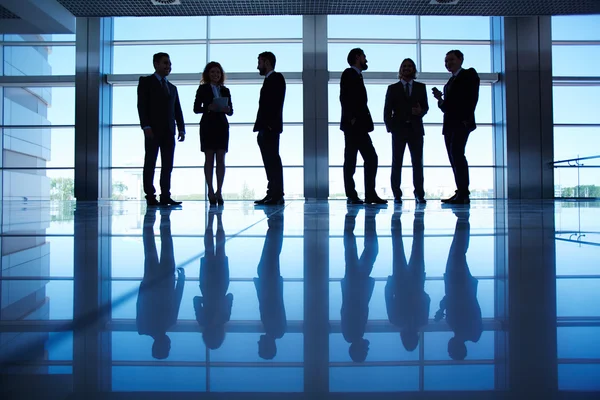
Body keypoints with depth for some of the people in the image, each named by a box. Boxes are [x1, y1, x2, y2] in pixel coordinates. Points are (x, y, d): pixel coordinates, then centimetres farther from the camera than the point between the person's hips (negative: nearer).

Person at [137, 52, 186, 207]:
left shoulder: (172, 87, 23)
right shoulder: (146, 81, 7)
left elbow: (178, 111, 17)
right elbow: (142, 105, -4)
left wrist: (181, 129, 4)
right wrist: (146, 126, -15)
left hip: (169, 131, 5)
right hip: (153, 130, -5)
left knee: (168, 165, 0)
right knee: (150, 164, -2)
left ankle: (165, 196, 1)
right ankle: (150, 197, 1)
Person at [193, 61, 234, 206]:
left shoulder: (225, 90, 15)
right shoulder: (203, 89, 7)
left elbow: (231, 111, 14)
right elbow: (196, 108, 1)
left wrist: (227, 109, -9)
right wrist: (209, 107, -15)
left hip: (222, 126, 3)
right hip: (207, 126, -3)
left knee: (221, 159, -2)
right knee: (209, 159, -2)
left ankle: (219, 192, 1)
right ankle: (211, 191, 2)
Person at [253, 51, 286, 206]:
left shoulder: (276, 78, -3)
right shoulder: (269, 80, 23)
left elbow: (275, 103, -15)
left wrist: (268, 125, -21)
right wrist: (260, 128, 14)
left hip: (270, 128, -9)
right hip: (265, 129, 9)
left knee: (273, 161, -10)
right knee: (270, 161, 8)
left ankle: (277, 196, -9)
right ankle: (272, 194, 11)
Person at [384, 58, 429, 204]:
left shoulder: (421, 87, 14)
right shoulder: (392, 88, 10)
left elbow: (426, 106, 11)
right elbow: (387, 110, 6)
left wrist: (420, 111, -12)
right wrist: (390, 127, -5)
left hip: (416, 129, 1)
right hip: (399, 129, -1)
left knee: (417, 162, -1)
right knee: (396, 162, -1)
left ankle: (419, 194, 4)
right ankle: (397, 194, 3)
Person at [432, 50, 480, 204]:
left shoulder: (469, 74, 6)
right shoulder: (450, 82, 26)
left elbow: (472, 97, -7)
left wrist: (467, 118, -17)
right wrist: (440, 99, 3)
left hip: (462, 122, -7)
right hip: (449, 124, 8)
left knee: (456, 153, -19)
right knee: (454, 157, 2)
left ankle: (463, 194, -20)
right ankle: (461, 192, 3)